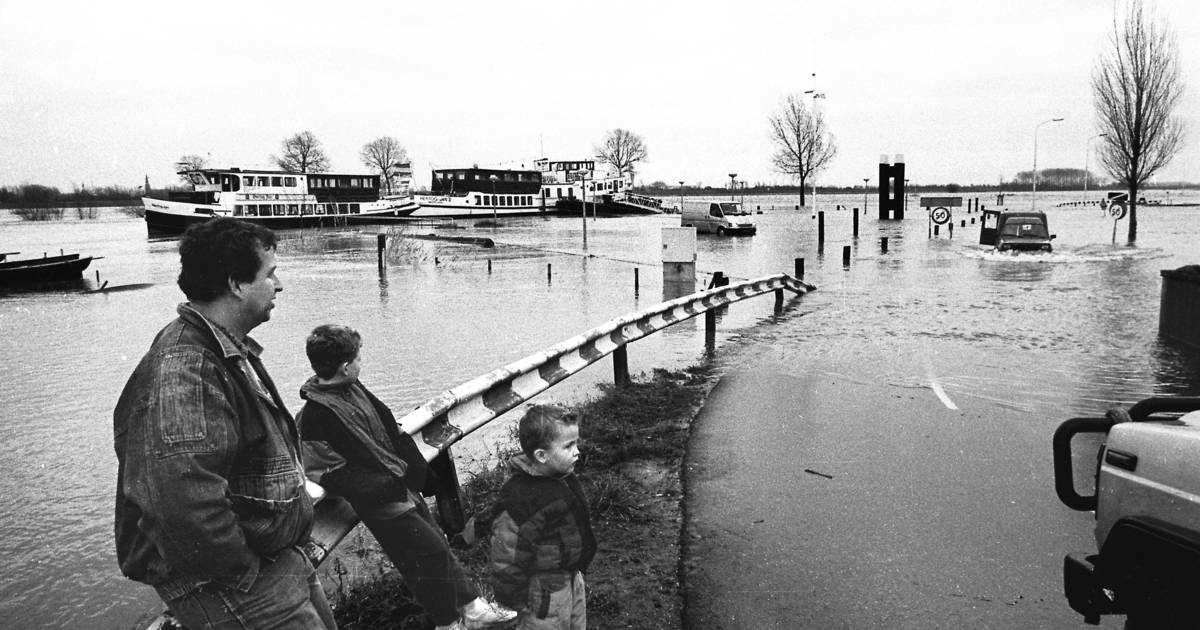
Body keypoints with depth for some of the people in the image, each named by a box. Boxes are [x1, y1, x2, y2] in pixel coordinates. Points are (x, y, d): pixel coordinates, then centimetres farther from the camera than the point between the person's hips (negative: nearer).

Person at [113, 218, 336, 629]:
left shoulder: (232, 352, 11)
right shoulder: (183, 372, -26)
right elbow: (183, 498, -36)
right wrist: (242, 574, -23)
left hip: (280, 558, 10)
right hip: (228, 586, -10)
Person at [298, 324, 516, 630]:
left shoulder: (354, 388, 5)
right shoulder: (316, 416, -21)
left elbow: (390, 428, 13)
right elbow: (336, 475, -20)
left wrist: (415, 467, 6)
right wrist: (393, 487, -20)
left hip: (402, 486, 8)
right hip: (382, 502, -8)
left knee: (438, 542, 13)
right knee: (431, 551, -3)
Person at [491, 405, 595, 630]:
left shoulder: (563, 477, -3)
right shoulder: (519, 499, -31)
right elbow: (508, 559, -24)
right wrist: (520, 601, -16)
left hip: (571, 576, 9)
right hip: (544, 590, -9)